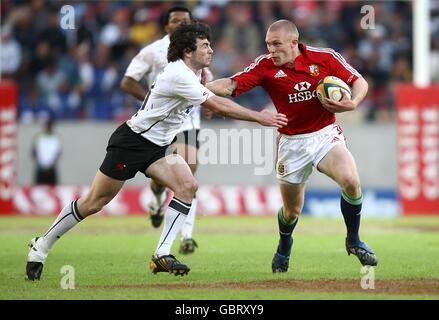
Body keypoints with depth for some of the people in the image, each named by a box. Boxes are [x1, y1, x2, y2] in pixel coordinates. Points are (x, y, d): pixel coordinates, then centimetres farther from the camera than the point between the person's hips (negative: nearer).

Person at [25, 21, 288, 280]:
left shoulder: (193, 72, 5)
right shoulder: (180, 75, -24)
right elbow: (219, 107, -25)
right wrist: (259, 117, -19)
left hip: (157, 147, 9)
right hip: (131, 142, -9)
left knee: (188, 186, -13)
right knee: (94, 203, -3)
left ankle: (163, 255, -12)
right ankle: (41, 247, 12)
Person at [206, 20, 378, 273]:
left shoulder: (325, 58, -8)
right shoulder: (265, 66, -8)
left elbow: (359, 82, 1)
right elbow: (230, 86, -15)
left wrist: (352, 103, -18)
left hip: (326, 135, -1)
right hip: (291, 143, 1)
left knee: (351, 181, -26)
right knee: (291, 211, 8)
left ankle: (354, 241, -3)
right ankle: (284, 249, 43)